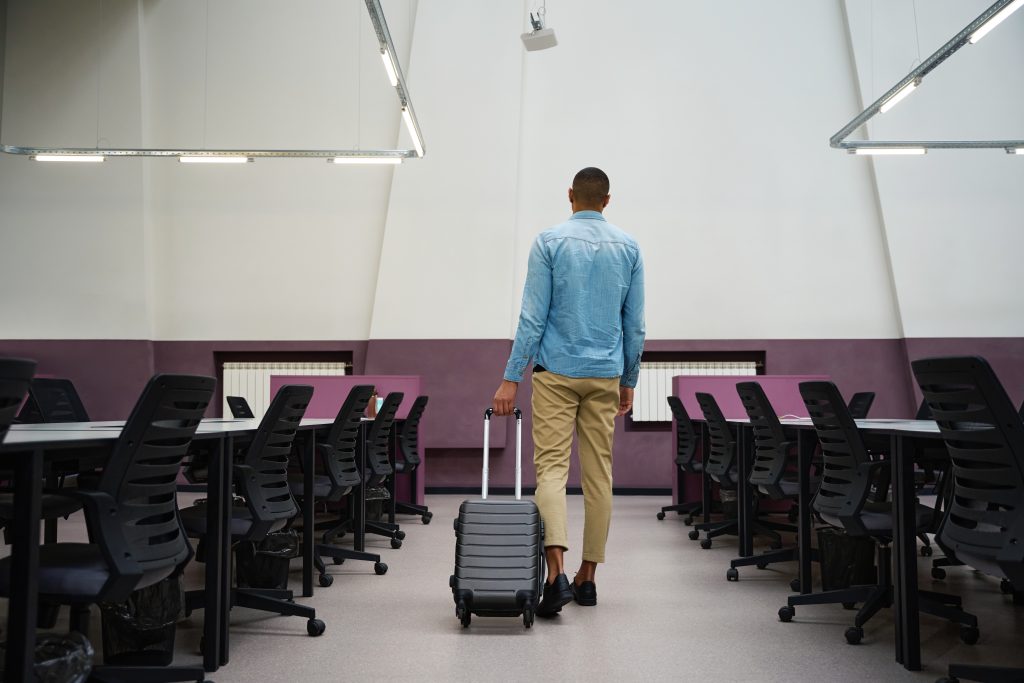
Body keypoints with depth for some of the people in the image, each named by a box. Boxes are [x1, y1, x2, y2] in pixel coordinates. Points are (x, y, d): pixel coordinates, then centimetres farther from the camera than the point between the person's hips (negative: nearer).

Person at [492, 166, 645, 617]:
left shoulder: (549, 242, -4)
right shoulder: (629, 248, 6)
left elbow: (533, 317, -9)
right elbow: (635, 324, 7)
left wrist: (511, 378, -6)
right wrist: (629, 382, 16)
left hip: (556, 373, -3)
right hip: (605, 376, 3)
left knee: (551, 466, -3)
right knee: (598, 474, 8)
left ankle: (556, 572, -18)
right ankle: (587, 577, 16)